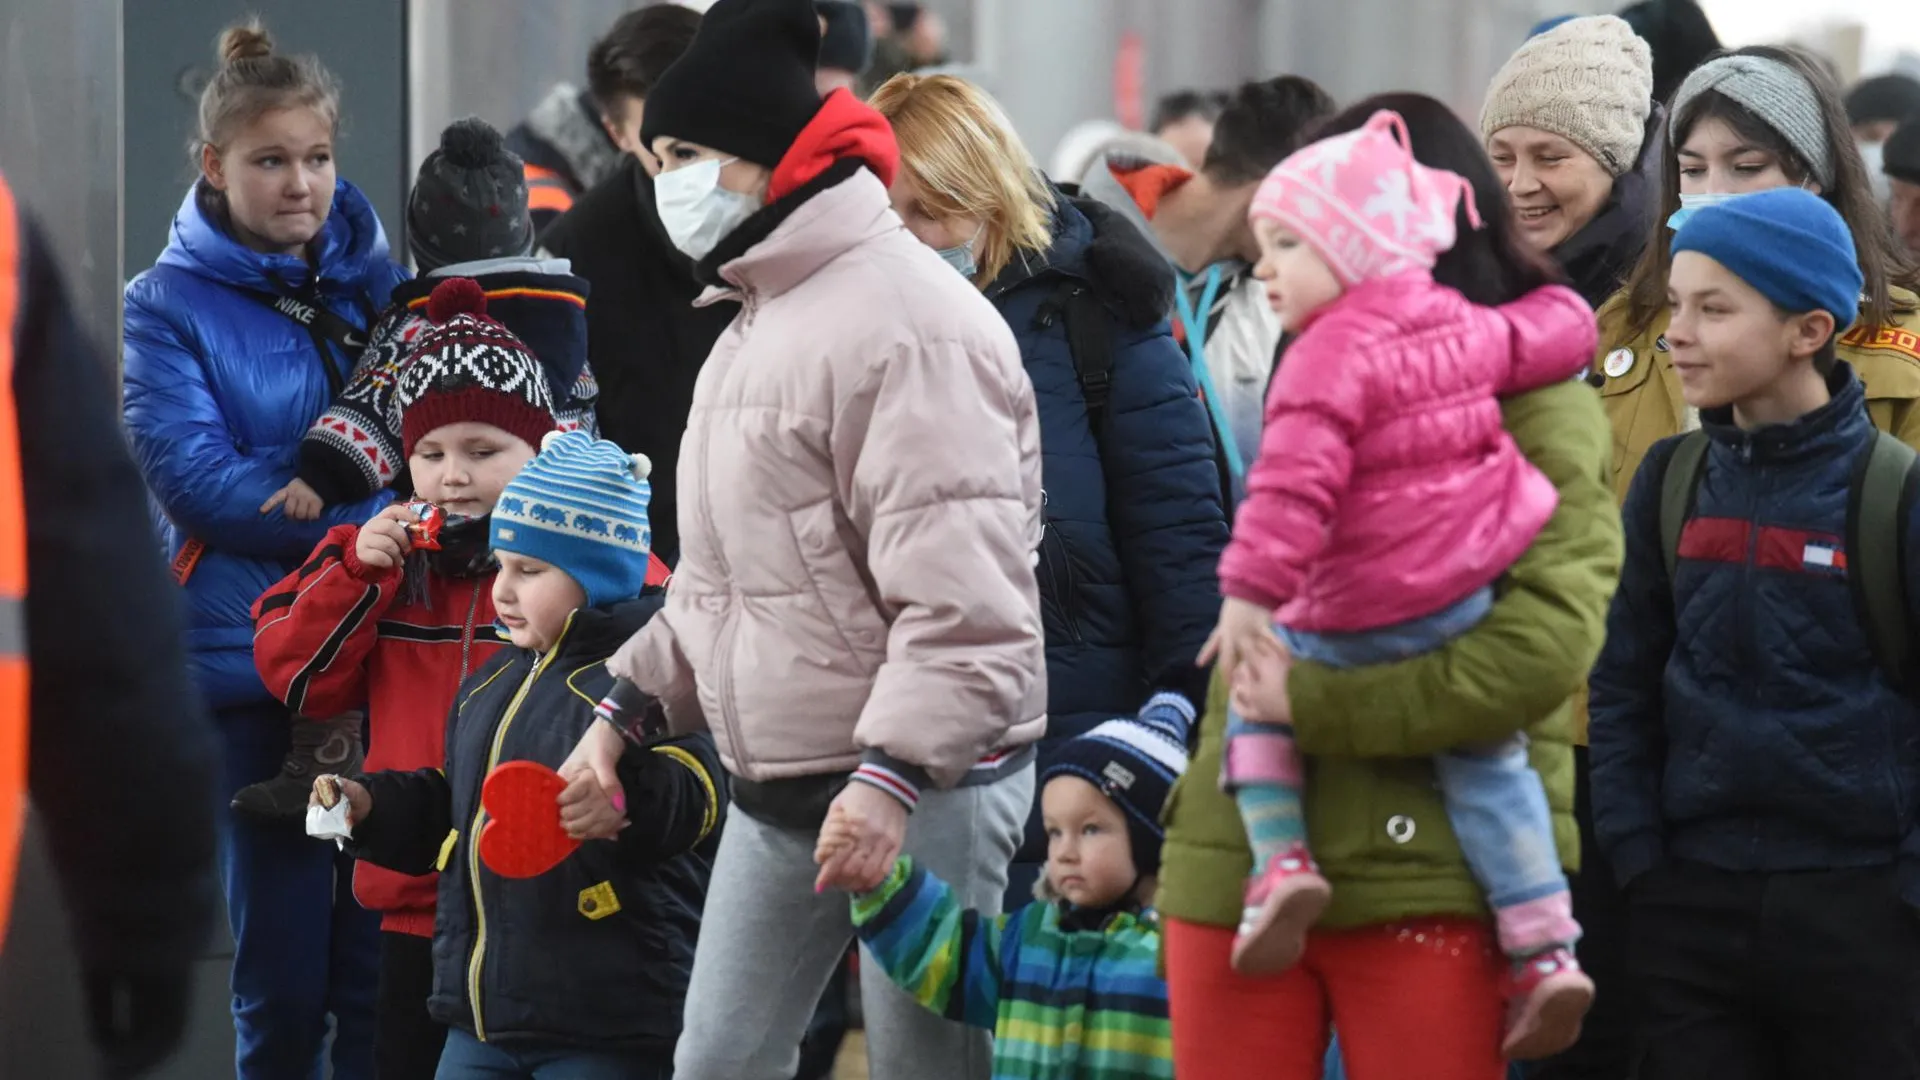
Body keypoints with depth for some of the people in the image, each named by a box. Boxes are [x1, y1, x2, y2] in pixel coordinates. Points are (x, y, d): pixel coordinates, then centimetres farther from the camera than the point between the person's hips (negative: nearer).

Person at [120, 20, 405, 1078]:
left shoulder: (375, 280, 10)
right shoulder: (171, 304, 0)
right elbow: (194, 474, -12)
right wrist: (369, 526, -18)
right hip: (256, 663, -3)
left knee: (385, 969, 3)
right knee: (282, 982, 2)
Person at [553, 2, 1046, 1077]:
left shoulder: (905, 321, -16)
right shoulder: (762, 320, 17)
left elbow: (961, 596, -24)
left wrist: (894, 773, -30)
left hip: (919, 786, -10)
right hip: (776, 788, 10)